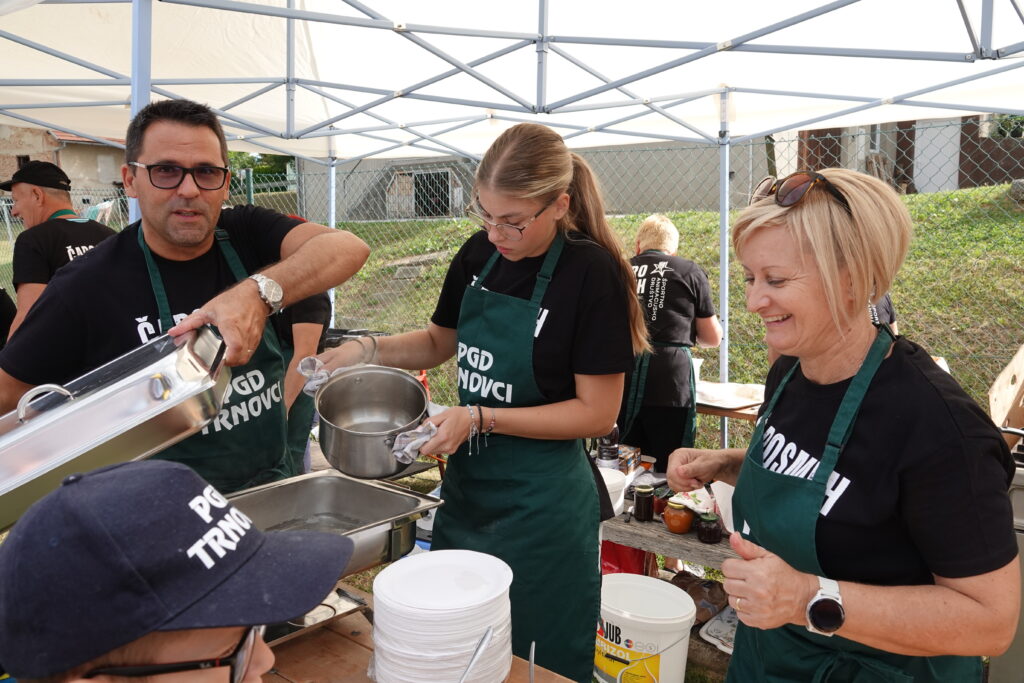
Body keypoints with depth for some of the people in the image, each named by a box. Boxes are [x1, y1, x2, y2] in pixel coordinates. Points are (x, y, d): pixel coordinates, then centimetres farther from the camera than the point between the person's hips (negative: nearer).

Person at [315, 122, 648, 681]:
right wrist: (367, 350, -3)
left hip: (538, 506, -6)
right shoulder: (479, 255, -1)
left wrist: (479, 418, -21)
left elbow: (597, 413, -17)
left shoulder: (592, 273, -18)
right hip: (467, 485, 6)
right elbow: (440, 341, 14)